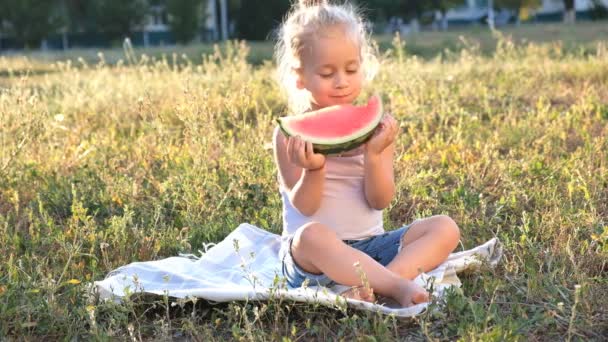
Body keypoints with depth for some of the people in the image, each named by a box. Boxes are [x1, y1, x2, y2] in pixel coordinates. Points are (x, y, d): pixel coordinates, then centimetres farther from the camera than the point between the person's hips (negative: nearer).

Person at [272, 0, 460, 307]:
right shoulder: (290, 134, -5)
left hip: (370, 246, 4)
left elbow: (380, 201, -4)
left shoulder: (373, 126, 3)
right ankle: (399, 286, -35)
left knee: (445, 228, -15)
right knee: (312, 236, -39)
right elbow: (304, 206, -10)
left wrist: (374, 155, -21)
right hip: (310, 256, -4)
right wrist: (314, 170, -29)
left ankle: (374, 284, -34)